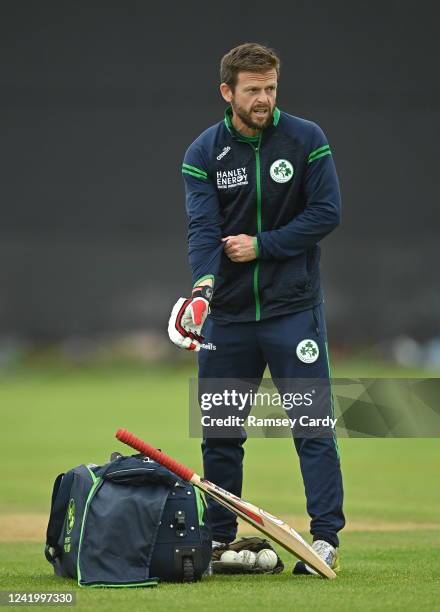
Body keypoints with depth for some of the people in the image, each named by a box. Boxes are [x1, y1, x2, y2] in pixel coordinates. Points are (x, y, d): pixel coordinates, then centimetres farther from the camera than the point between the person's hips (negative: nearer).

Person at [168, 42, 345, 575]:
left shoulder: (307, 140, -4)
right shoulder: (203, 152, -1)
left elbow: (326, 213, -8)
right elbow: (203, 226, -12)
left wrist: (261, 245, -13)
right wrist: (204, 282, -31)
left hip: (293, 307, -2)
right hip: (228, 312, 2)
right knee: (218, 430, 8)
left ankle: (326, 536, -4)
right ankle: (219, 538, 19)